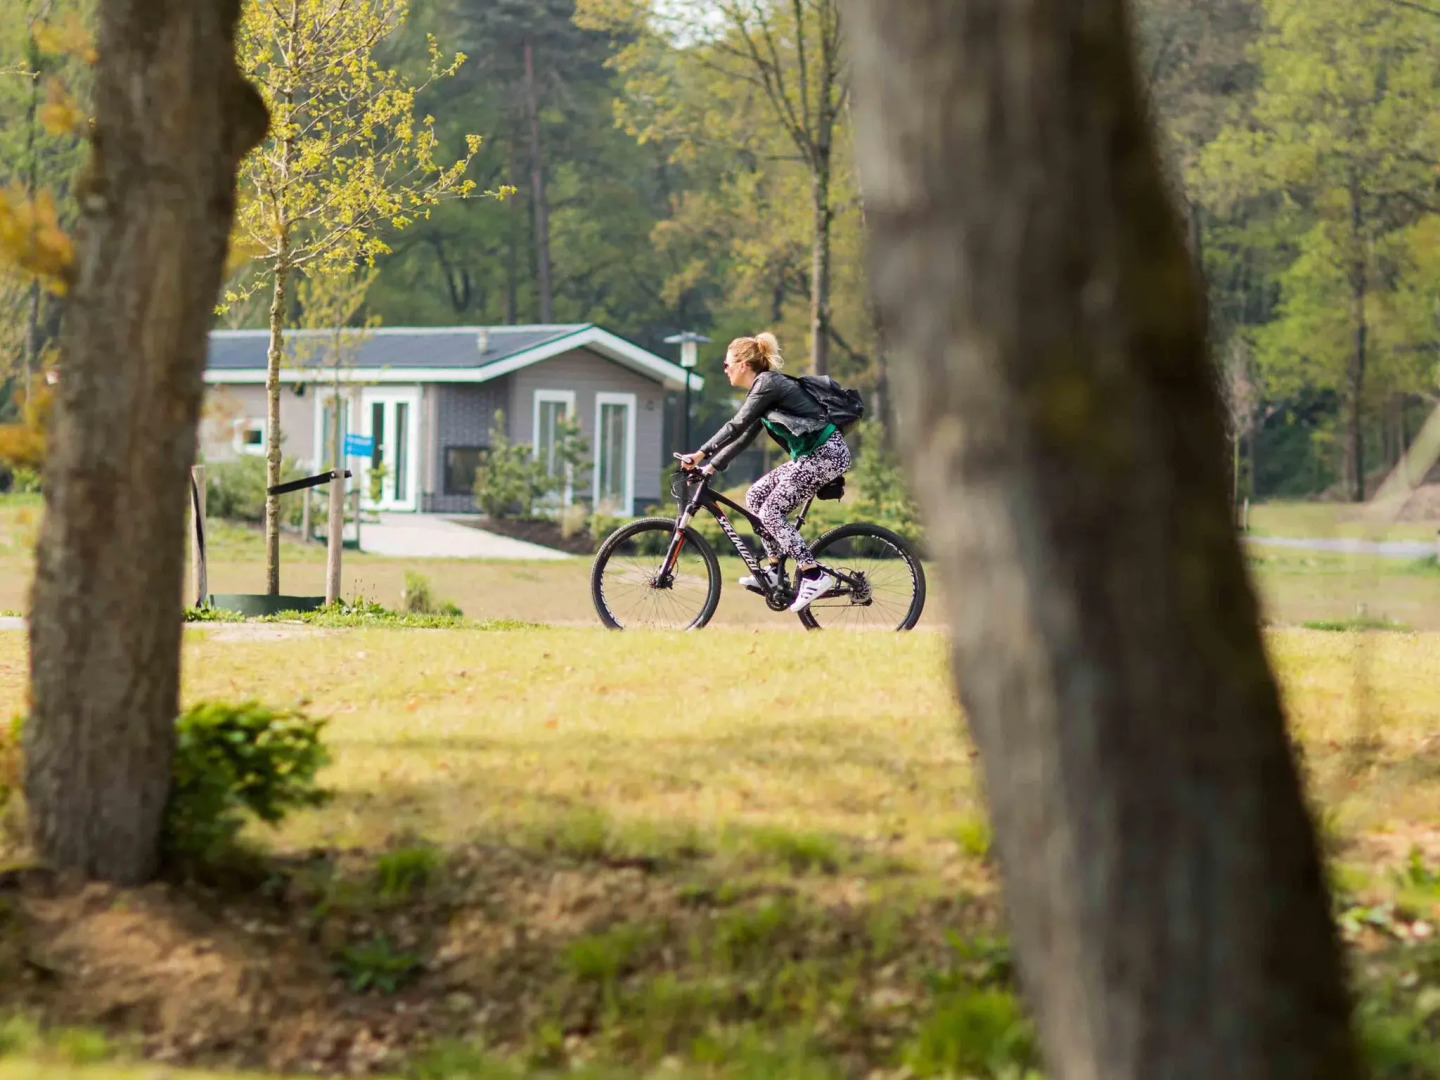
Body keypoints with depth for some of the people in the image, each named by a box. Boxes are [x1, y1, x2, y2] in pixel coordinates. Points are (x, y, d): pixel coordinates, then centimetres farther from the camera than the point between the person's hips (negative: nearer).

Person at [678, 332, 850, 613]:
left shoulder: (768, 383, -12)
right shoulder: (762, 388, 18)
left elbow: (736, 426, -18)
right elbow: (744, 437, 21)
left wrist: (701, 454, -18)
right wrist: (710, 466, 15)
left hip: (826, 452, -10)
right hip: (810, 455, 10)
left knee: (771, 512, -12)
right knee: (755, 497, 9)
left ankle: (813, 576, -13)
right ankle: (773, 570, 11)